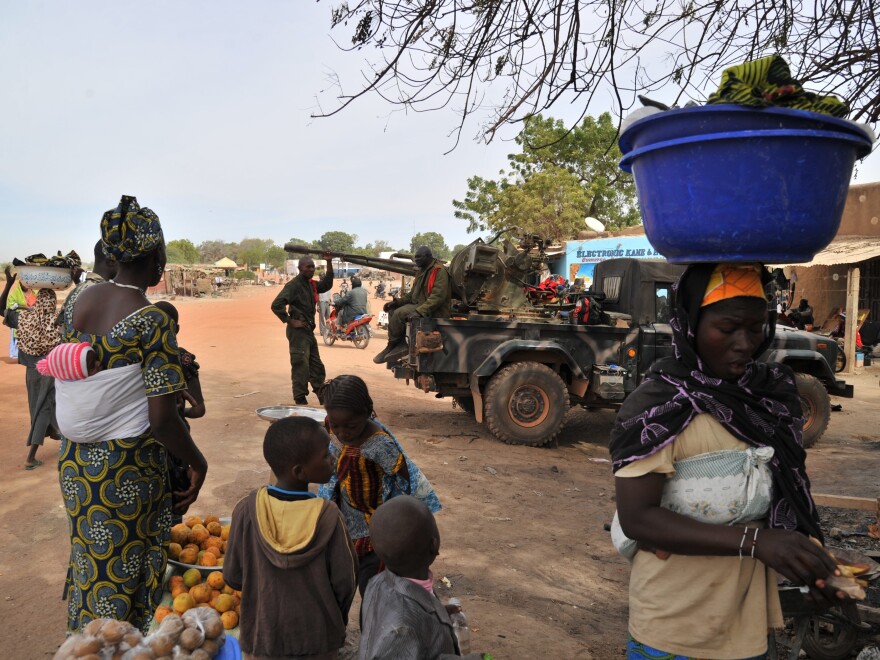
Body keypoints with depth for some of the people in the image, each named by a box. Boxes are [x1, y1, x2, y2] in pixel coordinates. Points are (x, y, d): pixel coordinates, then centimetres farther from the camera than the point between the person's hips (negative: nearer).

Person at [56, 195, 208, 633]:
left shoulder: (81, 300, -2)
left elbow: (67, 375, 7)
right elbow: (162, 421, -23)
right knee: (125, 563, 12)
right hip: (126, 465, -7)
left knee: (89, 555, 25)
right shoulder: (152, 321, -22)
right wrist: (198, 463, -8)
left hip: (74, 458, 7)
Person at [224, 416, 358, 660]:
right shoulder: (328, 516, -25)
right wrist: (337, 619, 6)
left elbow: (233, 576, -8)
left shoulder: (247, 509, -19)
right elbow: (345, 582, -14)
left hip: (261, 639, 2)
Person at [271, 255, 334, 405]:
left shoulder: (311, 284, 12)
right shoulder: (294, 285, -14)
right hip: (298, 332, -9)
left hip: (309, 331, 9)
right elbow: (276, 305, -22)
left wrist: (329, 262, 6)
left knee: (317, 367, 15)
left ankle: (323, 399, 26)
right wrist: (291, 322, -18)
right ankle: (300, 401, -1)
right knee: (301, 367, -7)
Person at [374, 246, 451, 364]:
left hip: (435, 311, -11)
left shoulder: (439, 271, -13)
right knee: (392, 310, 5)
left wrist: (419, 311, -33)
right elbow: (413, 294, 22)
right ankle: (400, 344, -3)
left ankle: (392, 346, -9)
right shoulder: (423, 271, 19)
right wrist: (397, 302, 6)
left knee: (399, 313, -25)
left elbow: (438, 296, -25)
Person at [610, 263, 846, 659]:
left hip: (748, 615, 6)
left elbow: (786, 493, 10)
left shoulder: (768, 395, -1)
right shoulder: (657, 408, -19)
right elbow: (635, 518, -23)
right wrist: (753, 540, -30)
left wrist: (811, 564, -6)